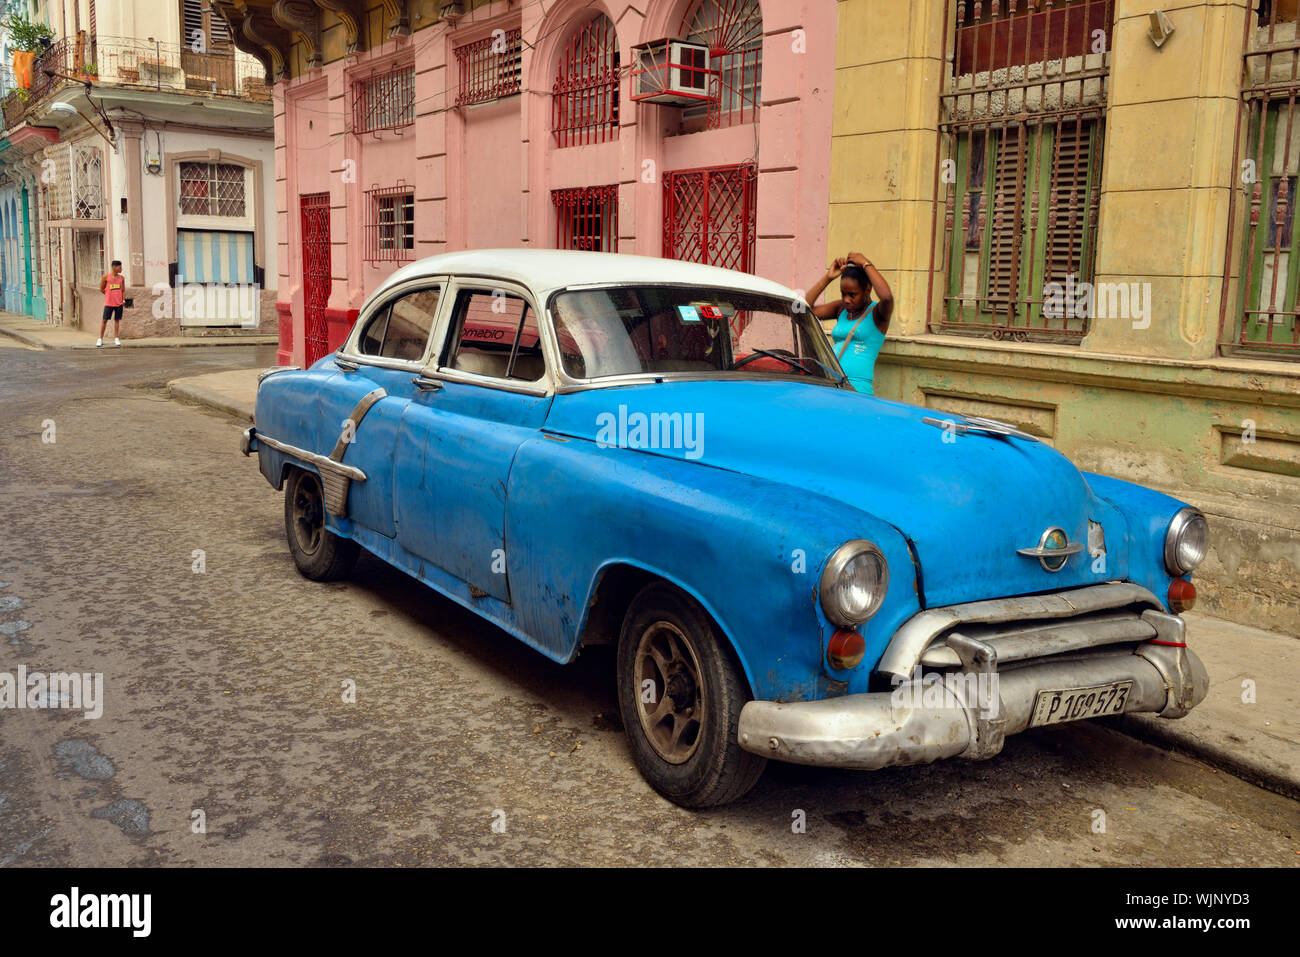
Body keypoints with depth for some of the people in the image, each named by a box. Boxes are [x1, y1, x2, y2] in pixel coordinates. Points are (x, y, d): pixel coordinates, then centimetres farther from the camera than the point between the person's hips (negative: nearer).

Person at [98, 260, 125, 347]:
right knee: (104, 320, -1)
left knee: (117, 320, 6)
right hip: (109, 303, -3)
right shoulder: (106, 277, -4)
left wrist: (123, 299, -4)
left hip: (119, 303, 3)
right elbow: (101, 289, 4)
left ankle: (116, 339, 13)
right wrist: (110, 295, 7)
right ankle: (100, 339, 6)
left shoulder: (121, 278, 6)